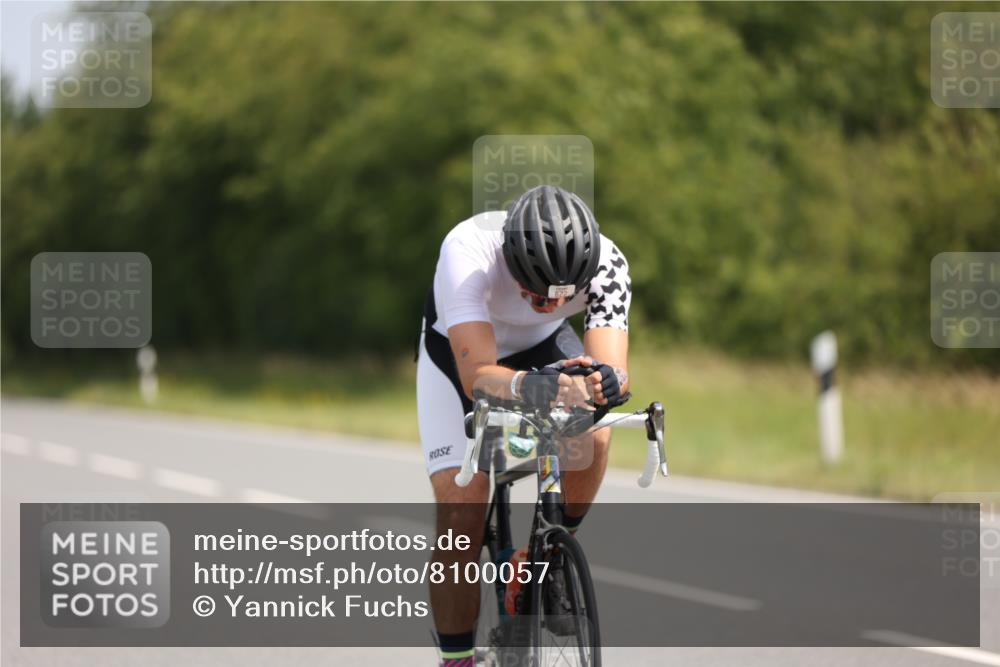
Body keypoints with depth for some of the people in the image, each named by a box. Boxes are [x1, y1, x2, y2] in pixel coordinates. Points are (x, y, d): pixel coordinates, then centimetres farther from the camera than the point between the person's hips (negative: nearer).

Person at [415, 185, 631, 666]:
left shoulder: (606, 264, -33)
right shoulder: (469, 251, -41)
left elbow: (613, 364, -42)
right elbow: (477, 374, -48)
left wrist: (607, 380, -65)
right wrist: (526, 385, -69)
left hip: (544, 347, 2)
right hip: (459, 351, -2)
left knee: (593, 435, -27)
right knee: (460, 504, -16)